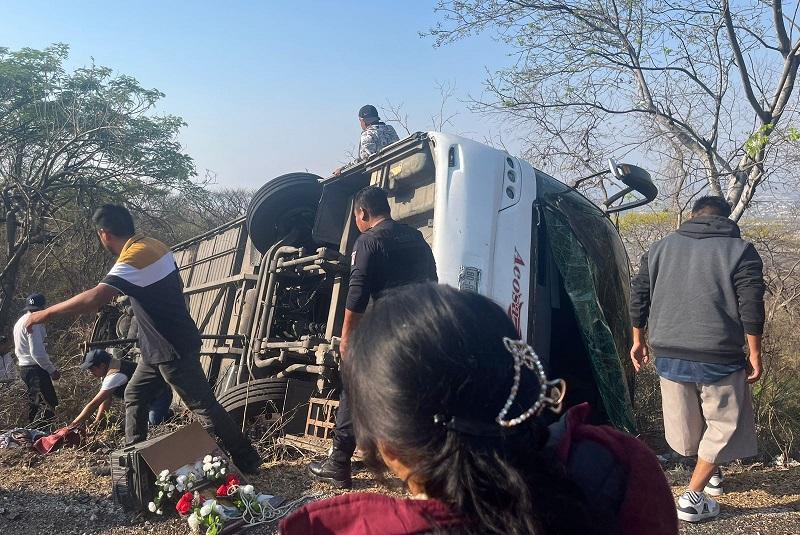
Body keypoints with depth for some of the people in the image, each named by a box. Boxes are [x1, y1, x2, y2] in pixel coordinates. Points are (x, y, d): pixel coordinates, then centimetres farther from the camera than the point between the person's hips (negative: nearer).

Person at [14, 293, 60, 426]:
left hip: (24, 367, 11)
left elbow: (18, 350, 21)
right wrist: (52, 370, -14)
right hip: (36, 368, -11)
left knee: (34, 404, 15)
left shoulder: (19, 322, 17)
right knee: (49, 404, -14)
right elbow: (37, 352, -21)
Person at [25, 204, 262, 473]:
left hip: (172, 350, -10)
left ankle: (247, 460, 7)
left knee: (204, 406, -2)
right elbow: (178, 286, 19)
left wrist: (46, 314, -19)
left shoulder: (135, 256, -22)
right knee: (134, 396, 18)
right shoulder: (154, 245, 7)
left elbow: (94, 298, -30)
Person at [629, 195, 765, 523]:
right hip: (718, 359, -4)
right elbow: (751, 308, -8)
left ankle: (710, 473, 43)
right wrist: (754, 354, 0)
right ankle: (693, 498, 10)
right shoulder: (740, 250, 1)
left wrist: (638, 340, 18)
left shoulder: (661, 248, 11)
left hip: (669, 355, 4)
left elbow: (639, 296, 11)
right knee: (722, 424, 12)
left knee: (686, 423, 21)